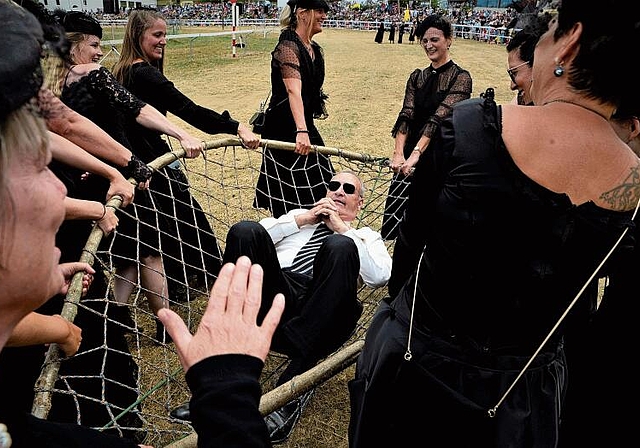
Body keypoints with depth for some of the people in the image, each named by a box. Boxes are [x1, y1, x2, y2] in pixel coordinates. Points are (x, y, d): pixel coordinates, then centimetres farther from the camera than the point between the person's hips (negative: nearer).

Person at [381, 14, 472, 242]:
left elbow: (439, 117, -19)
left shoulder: (461, 78, -6)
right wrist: (398, 153, -17)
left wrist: (416, 153, -29)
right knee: (394, 219, 5)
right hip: (410, 155, 5)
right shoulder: (417, 77, 11)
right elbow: (406, 115, -2)